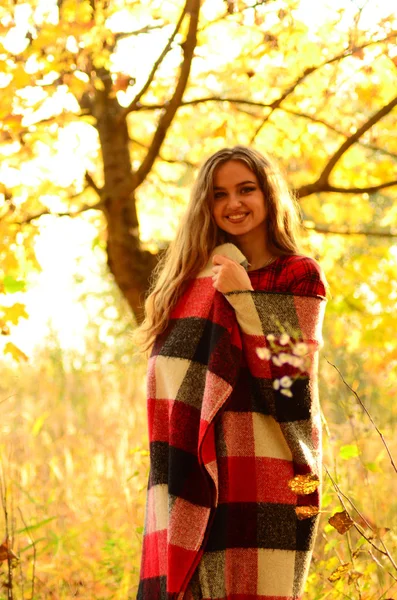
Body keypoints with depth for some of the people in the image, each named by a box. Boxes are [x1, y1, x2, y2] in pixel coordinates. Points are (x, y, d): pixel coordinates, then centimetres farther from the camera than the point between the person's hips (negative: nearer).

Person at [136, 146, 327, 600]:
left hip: (266, 469, -4)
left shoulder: (299, 277, 3)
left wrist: (245, 297, -12)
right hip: (200, 474, 4)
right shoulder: (197, 276, 16)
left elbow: (293, 374, -8)